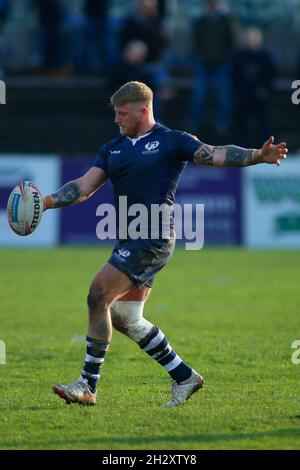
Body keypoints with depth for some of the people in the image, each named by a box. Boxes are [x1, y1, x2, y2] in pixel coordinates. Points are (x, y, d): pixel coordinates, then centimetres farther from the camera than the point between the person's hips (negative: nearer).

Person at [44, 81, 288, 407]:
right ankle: (184, 377, 19)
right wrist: (47, 202, -3)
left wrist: (258, 156, -24)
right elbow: (84, 187, 12)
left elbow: (218, 155, -9)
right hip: (128, 241, 8)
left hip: (154, 239, -8)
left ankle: (88, 385, -11)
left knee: (98, 295, -16)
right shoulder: (112, 149, 17)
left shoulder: (171, 141, -2)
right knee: (125, 319, 7)